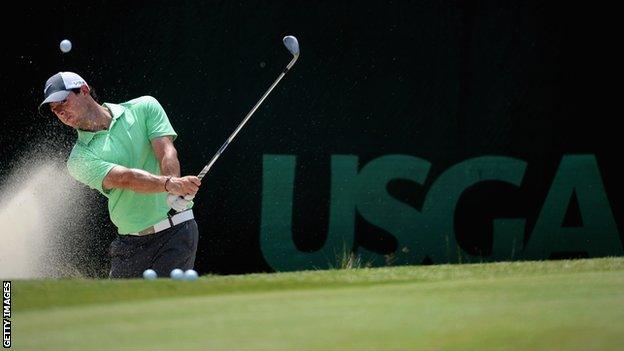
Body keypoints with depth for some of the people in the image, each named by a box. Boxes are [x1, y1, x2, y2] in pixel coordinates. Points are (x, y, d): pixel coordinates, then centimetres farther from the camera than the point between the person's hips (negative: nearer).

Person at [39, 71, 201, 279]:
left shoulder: (144, 108, 5)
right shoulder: (80, 159, 1)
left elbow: (167, 153, -10)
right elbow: (125, 178, -17)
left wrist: (174, 194, -31)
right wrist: (170, 184, -36)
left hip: (175, 230, -3)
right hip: (131, 244, 3)